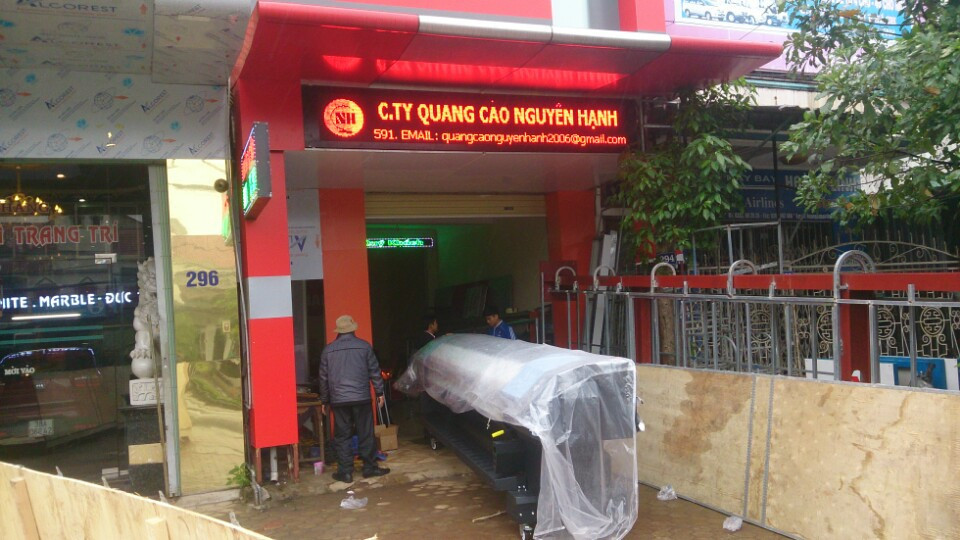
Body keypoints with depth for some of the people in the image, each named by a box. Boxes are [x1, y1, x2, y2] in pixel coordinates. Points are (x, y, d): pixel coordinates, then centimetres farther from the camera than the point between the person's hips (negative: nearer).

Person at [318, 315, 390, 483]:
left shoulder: (328, 349, 3)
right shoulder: (364, 346, 0)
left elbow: (324, 377, 8)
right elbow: (374, 371, 1)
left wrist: (324, 400, 16)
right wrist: (379, 392, 9)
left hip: (338, 400, 1)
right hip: (361, 398, -1)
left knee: (342, 436, 6)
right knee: (365, 434, 7)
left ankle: (345, 471, 8)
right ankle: (370, 467, 14)